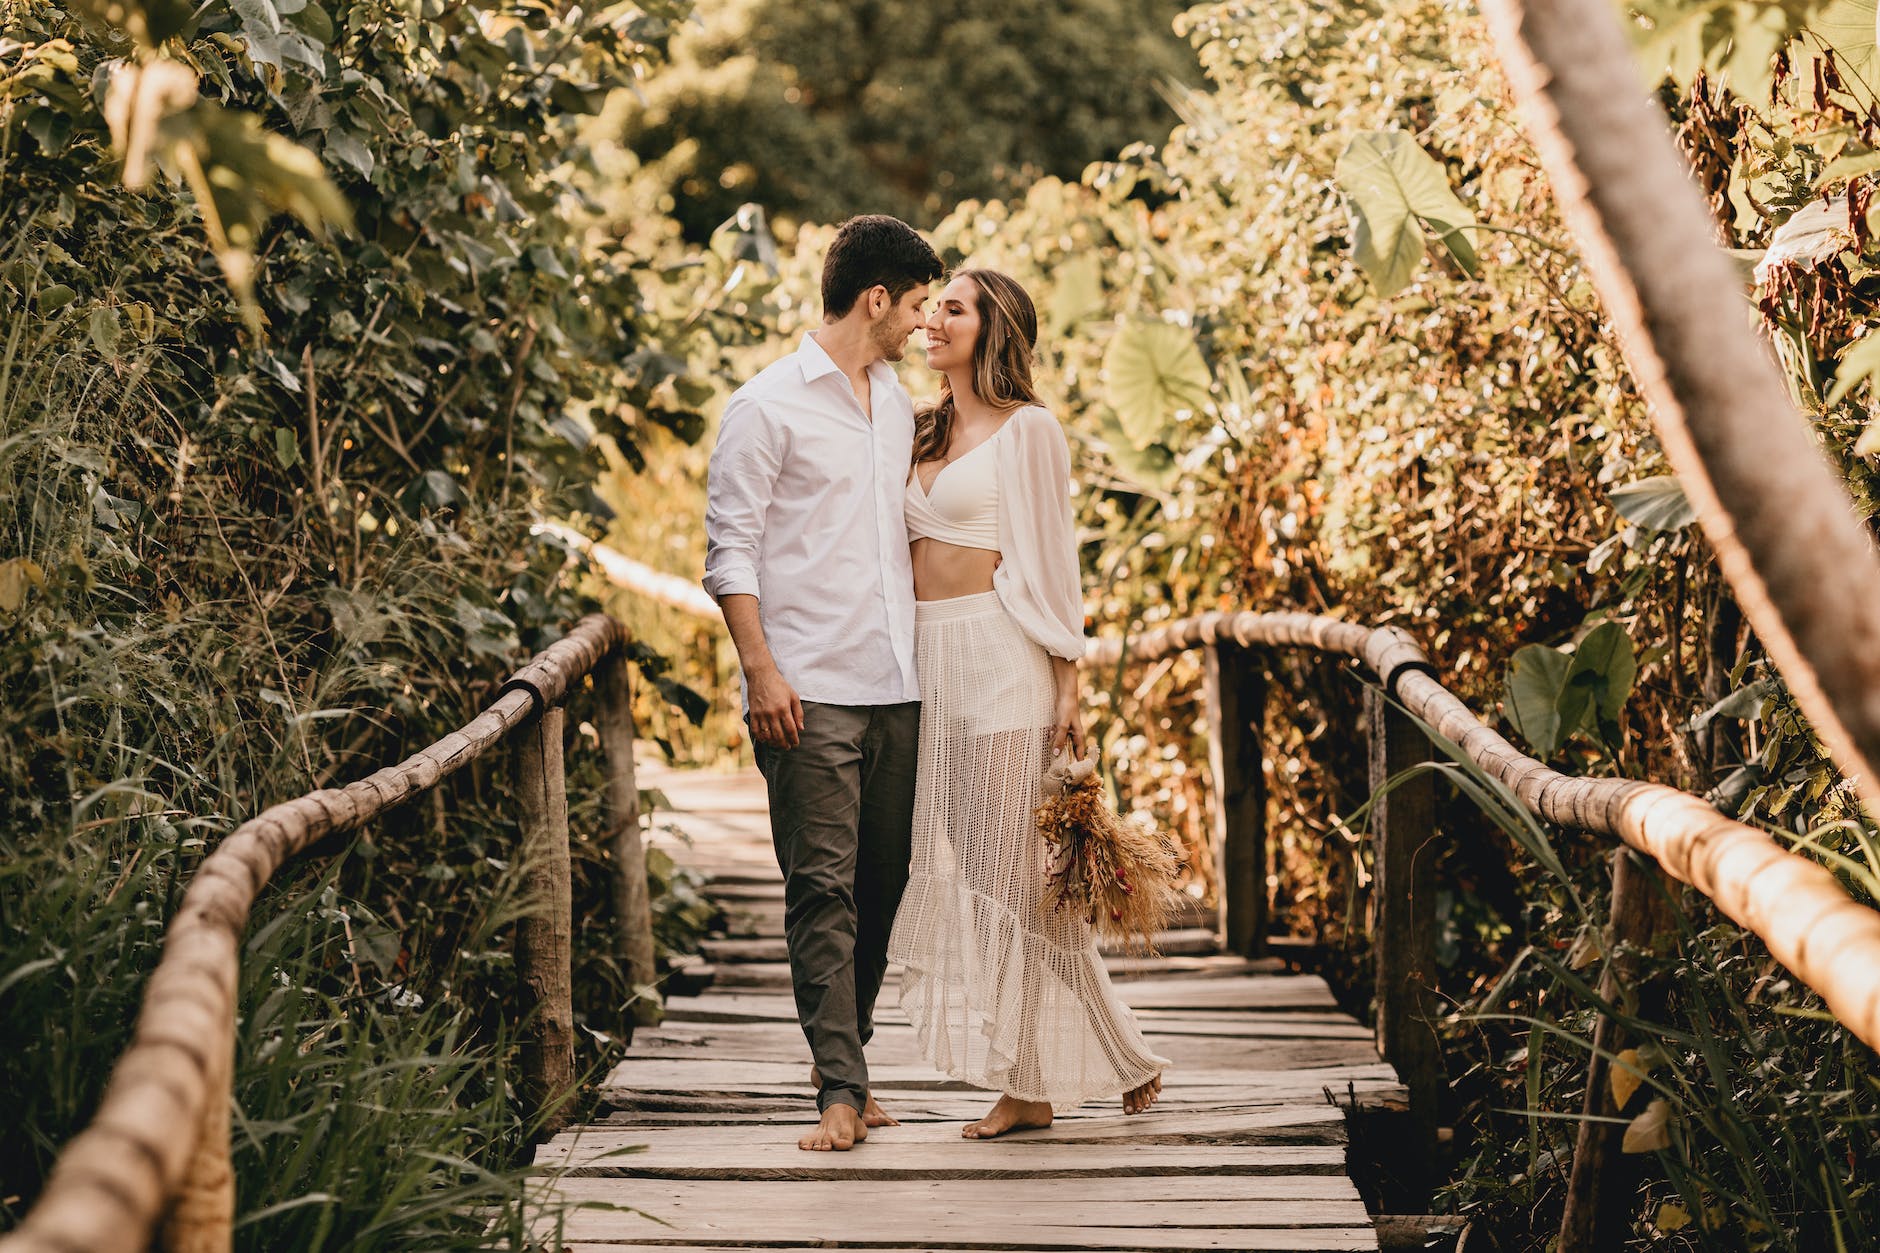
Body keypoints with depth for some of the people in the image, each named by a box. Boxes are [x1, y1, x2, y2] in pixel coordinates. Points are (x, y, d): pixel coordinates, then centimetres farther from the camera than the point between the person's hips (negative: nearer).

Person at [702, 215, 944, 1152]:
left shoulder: (896, 404, 17)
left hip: (896, 687, 7)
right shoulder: (767, 407, -5)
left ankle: (844, 1057, 22)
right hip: (811, 691, -7)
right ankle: (841, 1091, -7)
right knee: (822, 888, -8)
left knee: (882, 883, 9)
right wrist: (760, 668, -16)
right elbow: (730, 551, -7)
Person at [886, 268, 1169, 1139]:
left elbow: (1051, 560, -5)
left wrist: (1068, 683, -9)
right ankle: (1026, 1087, 9)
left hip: (1000, 658, -7)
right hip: (929, 662, 7)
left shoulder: (1027, 429, -3)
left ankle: (1120, 1058, 9)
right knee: (962, 867, 5)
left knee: (1016, 865, -5)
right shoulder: (926, 432, 17)